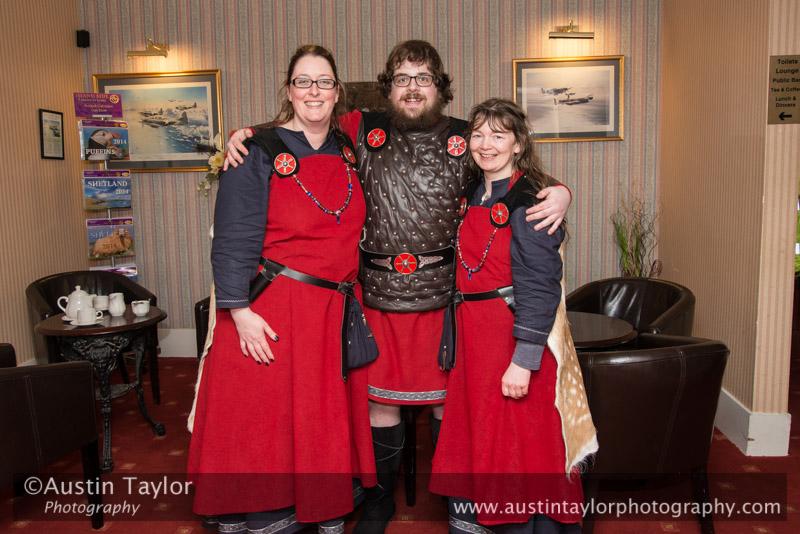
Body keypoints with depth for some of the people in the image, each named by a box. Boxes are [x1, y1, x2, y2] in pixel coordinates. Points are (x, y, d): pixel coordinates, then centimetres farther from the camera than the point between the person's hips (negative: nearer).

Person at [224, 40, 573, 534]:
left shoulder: (466, 139, 5)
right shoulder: (362, 130, 6)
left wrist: (560, 192, -10)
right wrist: (247, 134, 2)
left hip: (444, 292, -1)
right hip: (379, 292, 1)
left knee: (448, 399, 10)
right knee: (380, 400, 11)